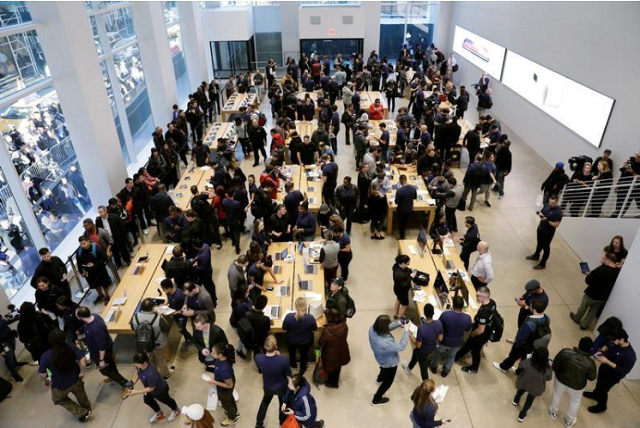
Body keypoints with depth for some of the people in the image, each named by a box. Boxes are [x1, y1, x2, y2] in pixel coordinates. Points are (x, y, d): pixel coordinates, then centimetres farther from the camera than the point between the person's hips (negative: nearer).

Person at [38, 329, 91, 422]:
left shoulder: (45, 356, -28)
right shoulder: (71, 347, -23)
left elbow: (43, 376, -18)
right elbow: (83, 360, -27)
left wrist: (40, 368, 5)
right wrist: (82, 372, -9)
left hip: (60, 386, -2)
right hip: (75, 379, 2)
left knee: (58, 398, 33)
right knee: (79, 393, 35)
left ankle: (82, 413, 33)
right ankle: (87, 408, 60)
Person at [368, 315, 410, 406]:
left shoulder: (372, 329, -29)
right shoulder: (385, 343, -48)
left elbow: (387, 328, -9)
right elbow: (401, 347, -31)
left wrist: (398, 323, -20)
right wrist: (406, 330, -26)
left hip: (381, 358, 6)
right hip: (390, 362, -6)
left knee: (384, 368, 41)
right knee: (388, 381, 24)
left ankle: (380, 378, 73)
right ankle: (376, 400, 45)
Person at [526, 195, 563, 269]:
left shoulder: (558, 212, -27)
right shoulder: (547, 205, -7)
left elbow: (556, 225, -25)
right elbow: (541, 211, 9)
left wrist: (547, 220, -34)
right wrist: (540, 214, -13)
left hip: (548, 232, -7)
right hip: (540, 228, 7)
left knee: (546, 247, 9)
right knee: (539, 243, 27)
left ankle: (542, 264, 23)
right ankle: (536, 256, 50)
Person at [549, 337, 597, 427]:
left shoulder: (565, 352, -30)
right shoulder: (590, 363, -30)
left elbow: (555, 364, -15)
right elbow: (592, 377, -12)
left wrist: (556, 372, 6)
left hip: (561, 379, 1)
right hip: (577, 385, 0)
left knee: (557, 396, 31)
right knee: (575, 402, 30)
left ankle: (554, 413, 55)